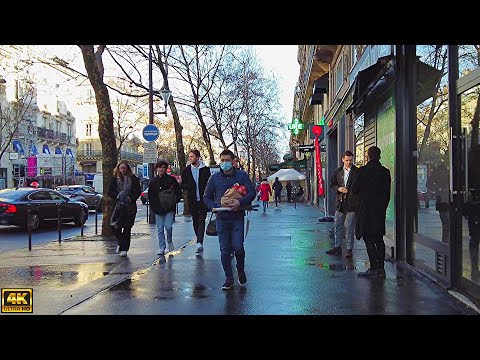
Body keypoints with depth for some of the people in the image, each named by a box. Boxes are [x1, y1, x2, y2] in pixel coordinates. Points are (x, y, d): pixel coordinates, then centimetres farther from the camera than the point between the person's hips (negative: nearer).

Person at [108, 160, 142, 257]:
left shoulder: (133, 179, 2)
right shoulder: (114, 179, 7)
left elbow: (138, 191, 0)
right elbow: (110, 192, 6)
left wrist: (130, 198, -14)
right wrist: (118, 196, -10)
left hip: (130, 206, -1)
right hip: (119, 205, 1)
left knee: (127, 228, 0)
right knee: (116, 227, -8)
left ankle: (124, 249, 6)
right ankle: (121, 243, 19)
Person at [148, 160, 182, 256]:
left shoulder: (171, 180, 3)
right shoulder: (153, 181, 10)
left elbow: (178, 193, 5)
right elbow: (150, 196, 14)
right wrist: (153, 207, 3)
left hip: (169, 209, -2)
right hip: (158, 210, 3)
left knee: (168, 226, -12)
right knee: (160, 229, 3)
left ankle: (170, 242, 16)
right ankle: (162, 248, 10)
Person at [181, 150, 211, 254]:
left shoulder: (205, 169, 1)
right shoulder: (187, 170, 8)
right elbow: (183, 185, 12)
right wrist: (190, 188, -7)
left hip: (203, 199, -3)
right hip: (192, 200, 4)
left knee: (201, 221, -11)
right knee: (195, 221, 9)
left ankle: (199, 243, -19)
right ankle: (200, 242, 21)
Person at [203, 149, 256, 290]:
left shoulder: (242, 176, 4)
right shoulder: (214, 178, 8)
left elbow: (252, 192, -1)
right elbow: (207, 197, 14)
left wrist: (240, 202, -18)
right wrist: (213, 206, -7)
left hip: (237, 217, -2)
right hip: (221, 218, 2)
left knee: (238, 247, -9)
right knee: (224, 250, 4)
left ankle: (241, 271, 20)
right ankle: (229, 278, 15)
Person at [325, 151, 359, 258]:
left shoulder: (357, 172, -2)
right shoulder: (338, 172, 10)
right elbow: (332, 184, 14)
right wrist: (338, 189, -5)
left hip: (352, 203, -4)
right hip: (340, 203, 4)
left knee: (350, 227, 0)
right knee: (338, 226, 10)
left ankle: (349, 249, 8)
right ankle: (337, 247, 20)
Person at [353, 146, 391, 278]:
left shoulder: (363, 171, -11)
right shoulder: (385, 172, 3)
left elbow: (354, 189, -6)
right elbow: (388, 193, 7)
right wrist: (383, 207, 17)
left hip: (366, 209, -5)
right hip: (380, 211, 5)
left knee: (369, 239, -2)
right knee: (379, 239, 12)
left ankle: (374, 268, -5)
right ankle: (380, 268, 15)